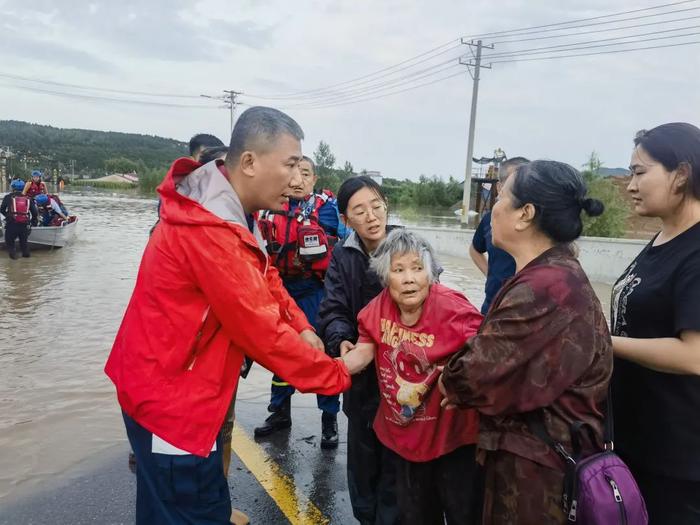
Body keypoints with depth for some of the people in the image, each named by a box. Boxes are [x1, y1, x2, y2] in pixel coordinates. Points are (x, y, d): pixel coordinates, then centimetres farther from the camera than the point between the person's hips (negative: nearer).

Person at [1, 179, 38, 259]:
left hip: (11, 224, -2)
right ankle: (26, 252, 11)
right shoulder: (27, 198, 10)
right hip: (25, 225, 2)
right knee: (24, 241, 22)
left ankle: (12, 252, -2)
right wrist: (33, 221, 23)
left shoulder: (8, 197, 4)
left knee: (9, 241, 14)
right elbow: (34, 211, 8)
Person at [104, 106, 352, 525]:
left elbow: (264, 275, 9)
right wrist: (338, 375, -15)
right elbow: (263, 330, -27)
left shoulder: (228, 209, 2)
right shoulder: (210, 230, -31)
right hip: (171, 396, -9)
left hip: (171, 385, 10)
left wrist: (301, 326, -7)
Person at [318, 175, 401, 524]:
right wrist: (341, 340, -28)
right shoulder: (342, 257, -1)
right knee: (362, 455, 20)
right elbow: (333, 310, -7)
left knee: (396, 460, 11)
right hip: (362, 373, 3)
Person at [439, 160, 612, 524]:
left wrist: (449, 381, -2)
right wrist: (462, 385, -6)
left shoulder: (542, 289, -29)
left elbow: (478, 371, -24)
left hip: (535, 461, -9)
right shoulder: (560, 272, 6)